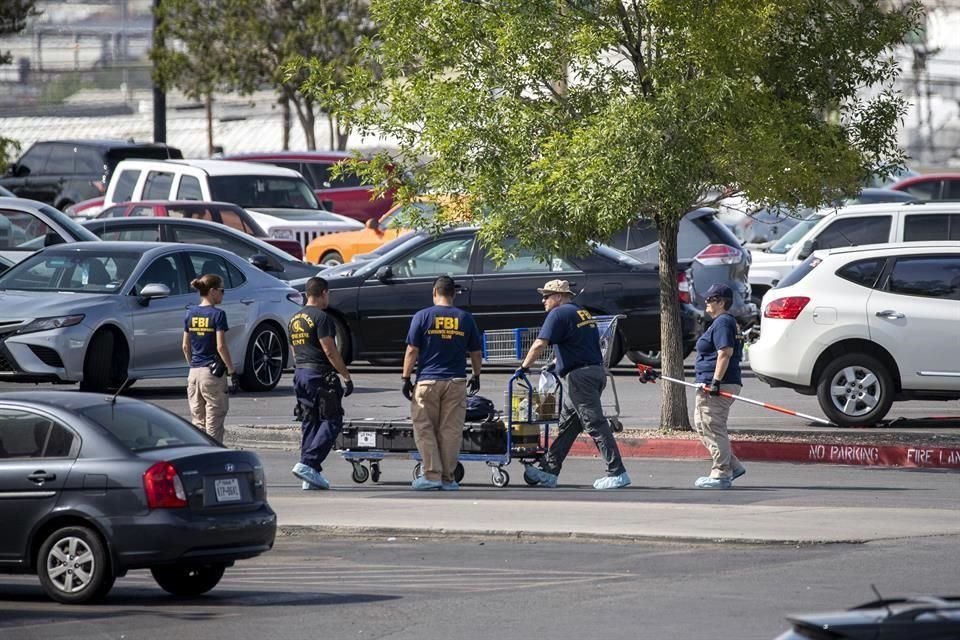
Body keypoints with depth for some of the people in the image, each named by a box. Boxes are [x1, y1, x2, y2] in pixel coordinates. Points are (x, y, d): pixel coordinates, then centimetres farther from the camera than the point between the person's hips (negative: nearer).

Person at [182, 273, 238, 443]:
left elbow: (186, 346, 11)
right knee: (214, 423, -1)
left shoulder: (191, 313, 7)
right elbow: (220, 346, -15)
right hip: (213, 372, -6)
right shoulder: (217, 314, -11)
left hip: (194, 372, 6)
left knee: (198, 422, 12)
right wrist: (232, 371, -9)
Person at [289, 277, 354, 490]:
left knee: (309, 423, 11)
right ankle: (308, 463, -16)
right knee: (331, 420, -4)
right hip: (320, 374, -9)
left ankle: (311, 476, 9)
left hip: (300, 374, 9)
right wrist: (347, 377, -12)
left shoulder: (294, 319, 15)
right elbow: (329, 350, -16)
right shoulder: (321, 317, -12)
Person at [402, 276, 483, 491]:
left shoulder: (423, 316, -2)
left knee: (425, 429, 4)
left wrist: (406, 378, 2)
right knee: (451, 431, 4)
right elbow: (476, 353, 11)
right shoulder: (465, 318, 5)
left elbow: (412, 351, -4)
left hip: (427, 381, -2)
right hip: (456, 382, 2)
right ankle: (448, 478, 5)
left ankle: (431, 475, -3)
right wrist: (476, 376, 26)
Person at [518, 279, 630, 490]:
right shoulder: (583, 313, 20)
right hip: (596, 371, 9)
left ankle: (617, 473, -13)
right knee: (567, 425, 13)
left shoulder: (559, 314, -7)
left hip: (579, 376, -9)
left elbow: (540, 344, -16)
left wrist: (524, 367, -4)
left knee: (595, 425, -10)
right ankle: (549, 471, 17)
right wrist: (557, 365, 28)